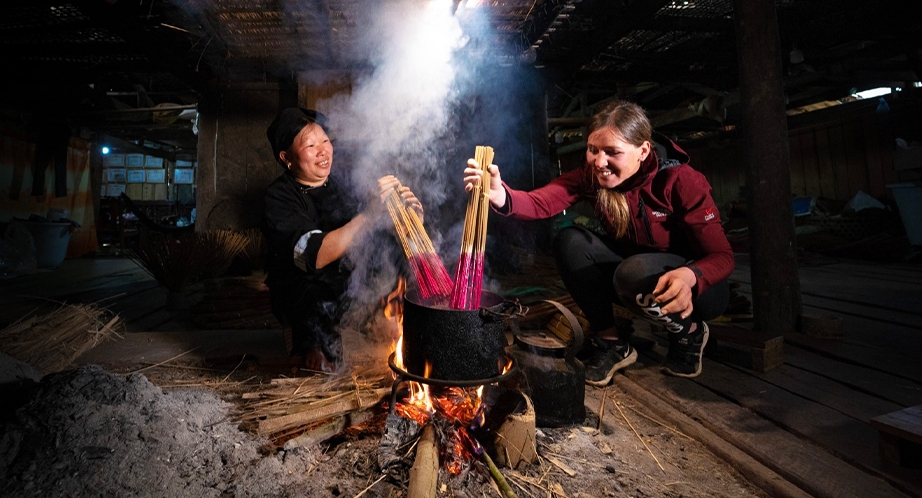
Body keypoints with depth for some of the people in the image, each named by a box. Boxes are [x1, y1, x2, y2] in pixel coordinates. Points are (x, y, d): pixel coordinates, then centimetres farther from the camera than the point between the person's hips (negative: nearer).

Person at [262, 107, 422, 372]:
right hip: (301, 288, -6)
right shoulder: (278, 198, -14)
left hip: (349, 280, 6)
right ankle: (308, 339, 4)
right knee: (325, 364, -27)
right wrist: (369, 213, -39)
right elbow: (314, 256, -31)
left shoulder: (341, 182, 3)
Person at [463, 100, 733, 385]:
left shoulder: (680, 181, -23)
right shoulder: (591, 176, -14)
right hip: (632, 266, 4)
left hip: (697, 285, -4)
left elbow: (722, 256, -21)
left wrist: (689, 276, -44)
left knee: (635, 272, -36)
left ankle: (690, 332, -2)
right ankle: (611, 343, -5)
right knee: (569, 241, -19)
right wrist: (500, 195, -52)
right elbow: (540, 203, -30)